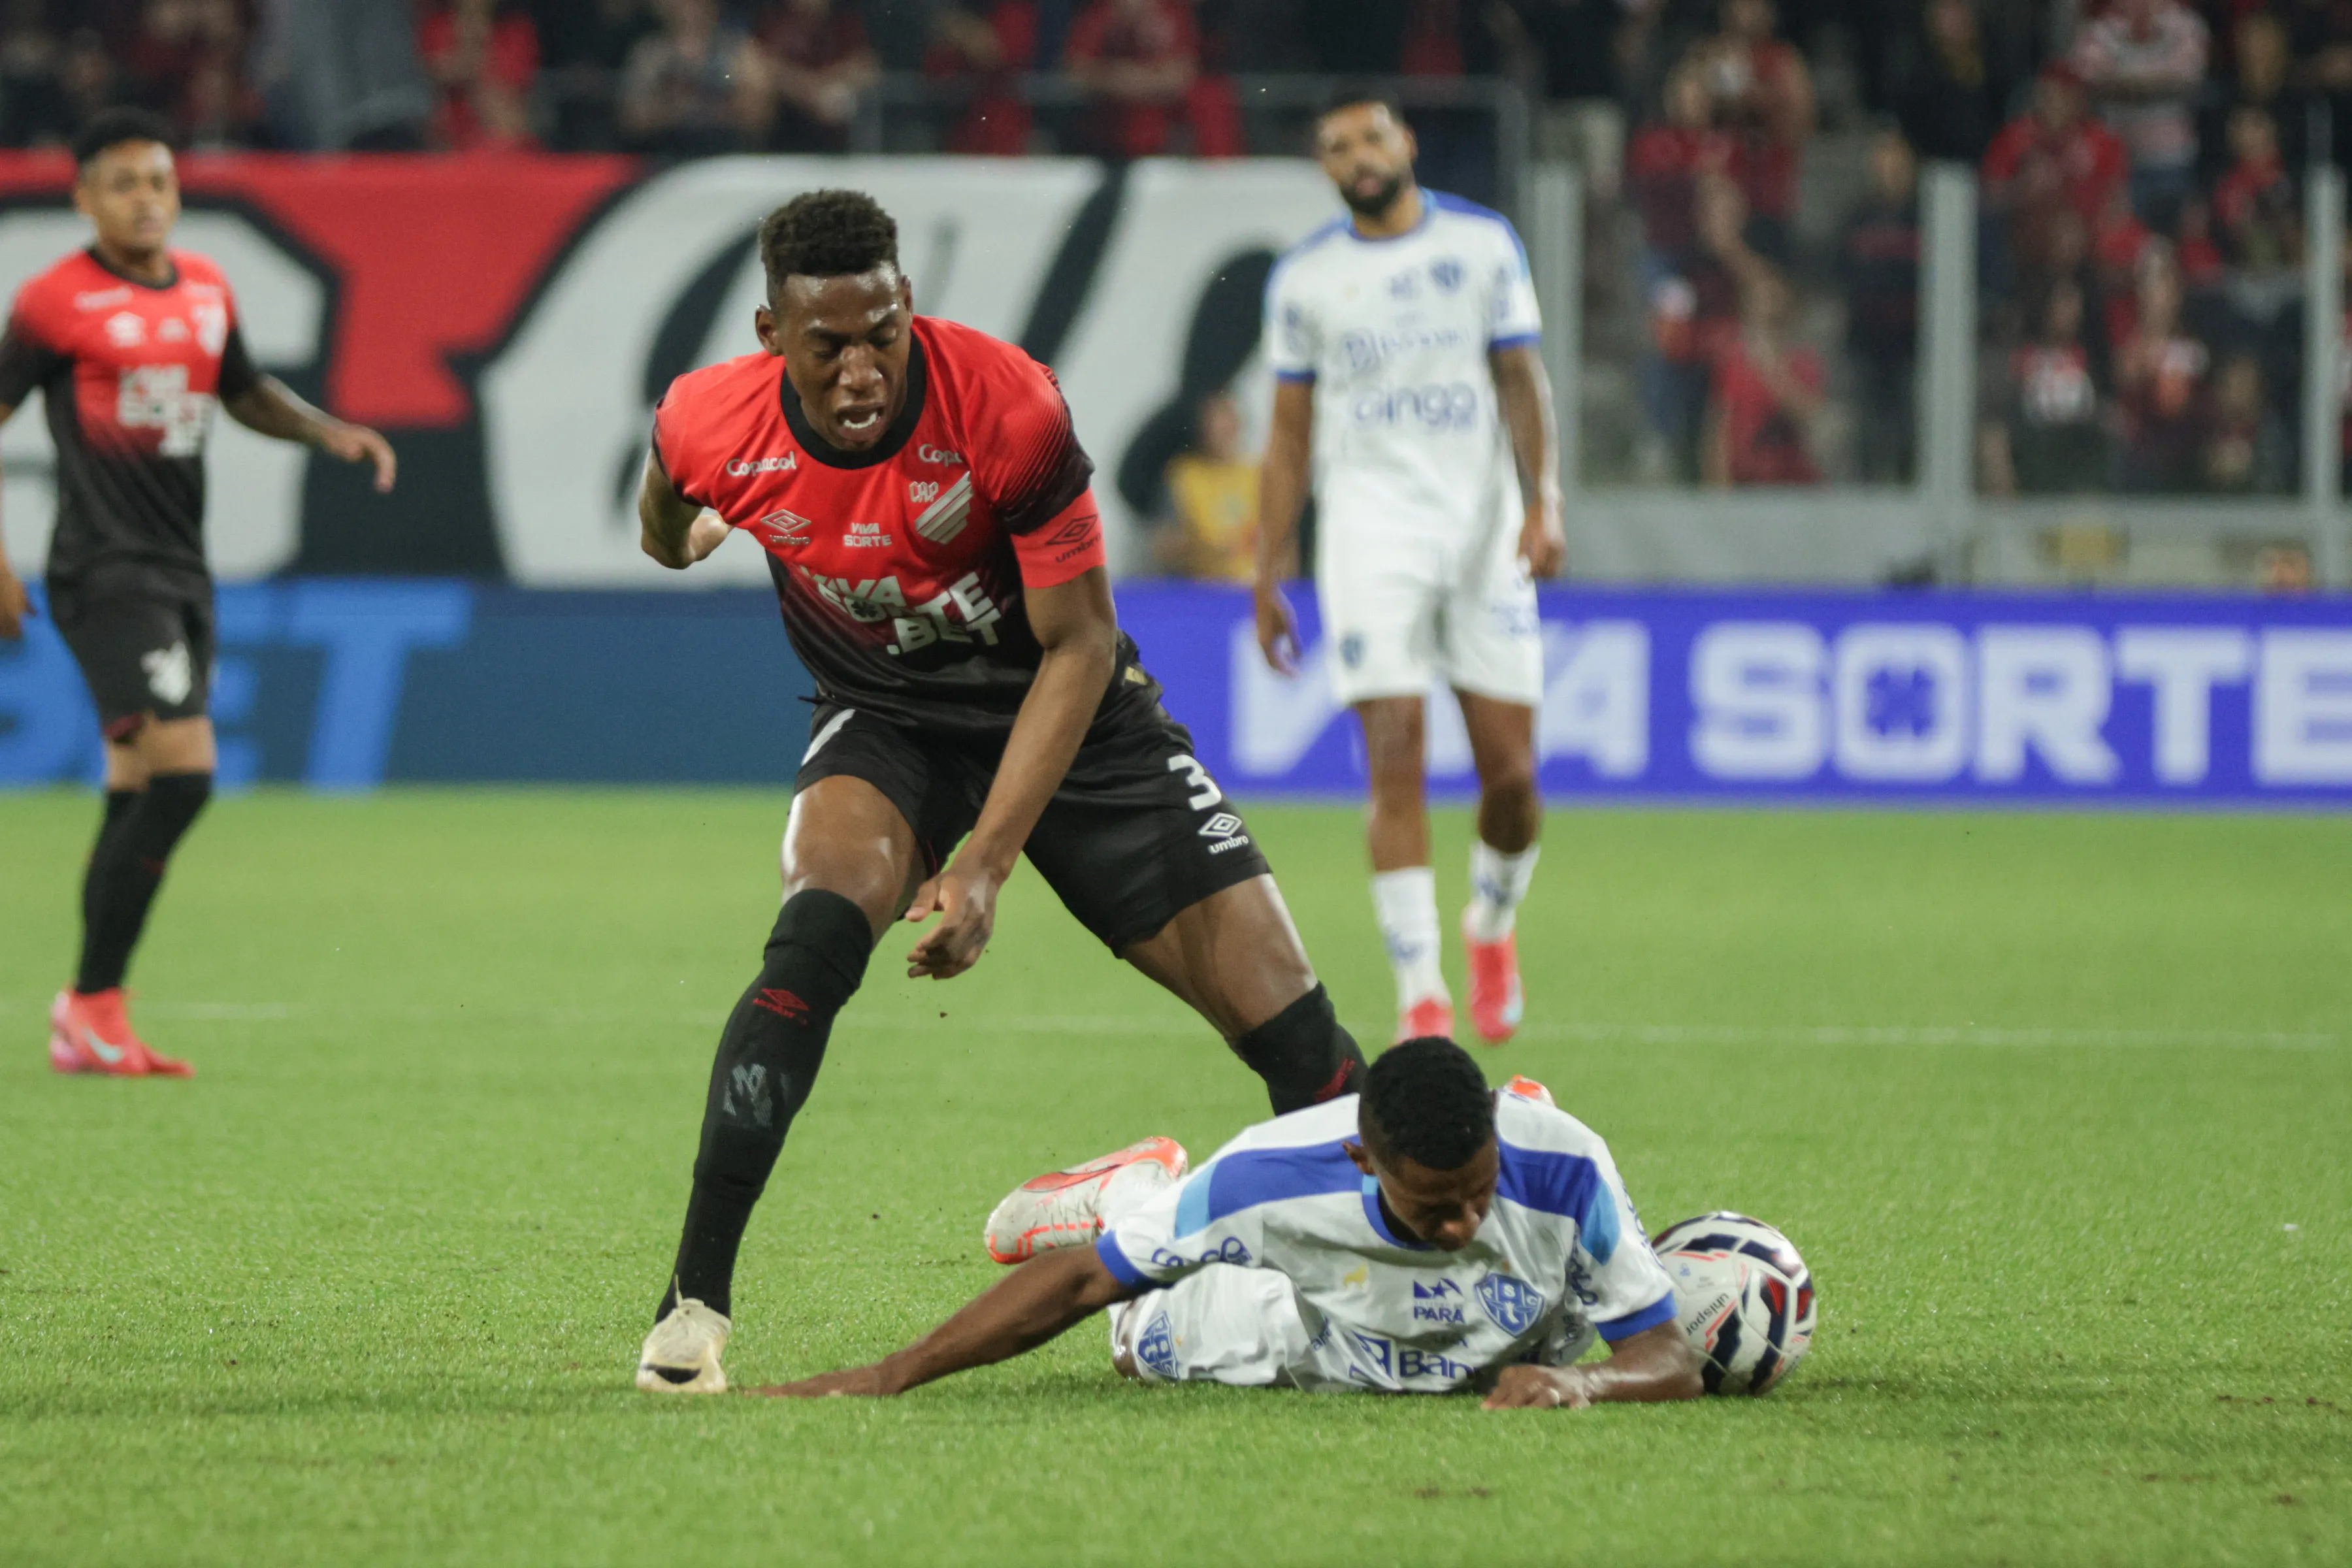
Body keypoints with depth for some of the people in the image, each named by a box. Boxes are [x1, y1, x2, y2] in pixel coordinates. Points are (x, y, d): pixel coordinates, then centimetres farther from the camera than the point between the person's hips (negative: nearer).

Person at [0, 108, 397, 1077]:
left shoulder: (206, 290, 12)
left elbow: (246, 394, 28)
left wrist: (329, 431, 11)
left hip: (181, 572, 7)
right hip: (106, 570, -7)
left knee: (138, 799, 8)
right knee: (182, 772, -19)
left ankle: (89, 1026, 14)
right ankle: (94, 1006, -10)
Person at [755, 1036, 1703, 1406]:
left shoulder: (1561, 1169, -45)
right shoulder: (1275, 1179, -46)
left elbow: (1669, 1361, -37)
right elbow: (1078, 1284, -36)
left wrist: (1580, 1382, -62)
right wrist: (889, 1377, -42)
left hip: (1518, 1362, 1)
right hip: (1323, 1349, -1)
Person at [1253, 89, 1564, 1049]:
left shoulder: (1483, 244, 7)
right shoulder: (1304, 278, 7)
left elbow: (1520, 380, 5)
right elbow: (1287, 436, 11)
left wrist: (1543, 501, -9)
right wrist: (1266, 580, 8)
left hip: (1483, 526, 1)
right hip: (1371, 526, -1)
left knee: (1511, 772, -2)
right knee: (1396, 763, -13)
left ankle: (1492, 923, 28)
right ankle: (1420, 991, -11)